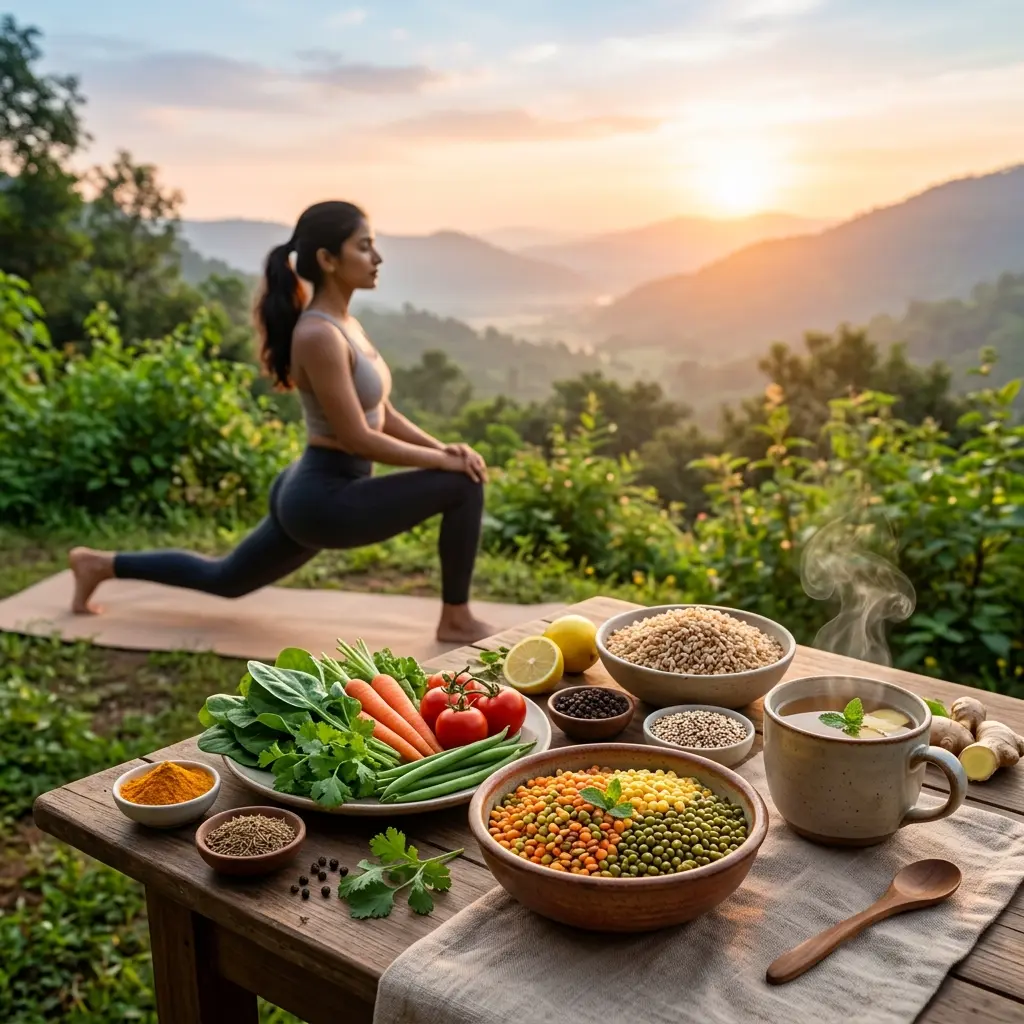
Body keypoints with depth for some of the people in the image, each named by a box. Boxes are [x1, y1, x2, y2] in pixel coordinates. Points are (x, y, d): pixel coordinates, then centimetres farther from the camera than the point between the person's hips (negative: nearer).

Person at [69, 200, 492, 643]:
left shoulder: (344, 324, 8)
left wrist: (442, 447, 2)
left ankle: (101, 563, 35)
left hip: (311, 493, 10)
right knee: (462, 485, -14)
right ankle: (456, 621, 0)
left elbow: (380, 412, 14)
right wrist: (442, 459, -15)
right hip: (325, 499, -10)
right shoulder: (318, 335, -22)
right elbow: (358, 439, -22)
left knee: (223, 579, 26)